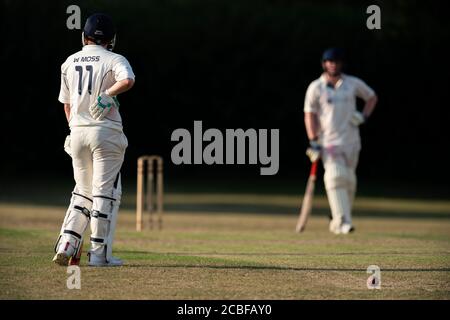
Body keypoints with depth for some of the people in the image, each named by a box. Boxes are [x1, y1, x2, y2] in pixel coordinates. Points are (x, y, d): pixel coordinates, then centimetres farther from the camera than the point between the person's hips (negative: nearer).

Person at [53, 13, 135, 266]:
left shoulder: (69, 63, 11)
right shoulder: (114, 60, -4)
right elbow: (128, 80, -26)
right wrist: (107, 94, -16)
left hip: (77, 132, 5)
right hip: (106, 132, -5)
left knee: (83, 192, 15)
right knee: (105, 192, 1)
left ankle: (66, 246, 3)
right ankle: (100, 254, 0)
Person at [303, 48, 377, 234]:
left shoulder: (353, 84, 6)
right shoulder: (316, 87, 0)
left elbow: (372, 97, 20)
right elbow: (310, 115, 0)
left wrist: (364, 116, 2)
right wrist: (314, 142, -8)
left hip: (351, 140, 3)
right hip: (329, 140, -3)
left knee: (349, 181, 5)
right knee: (336, 177, -17)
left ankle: (337, 220, 21)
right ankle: (342, 222, -23)